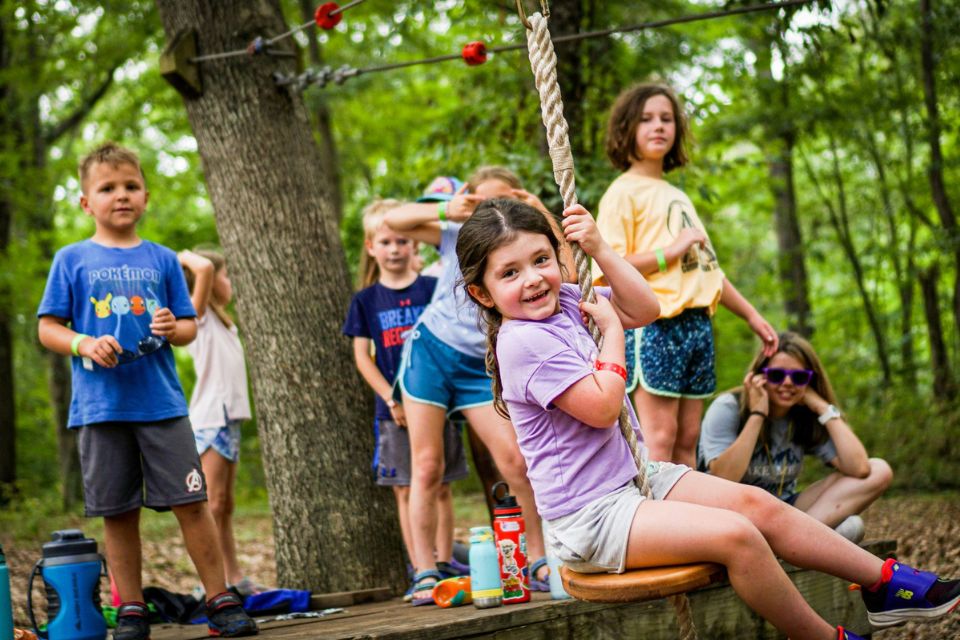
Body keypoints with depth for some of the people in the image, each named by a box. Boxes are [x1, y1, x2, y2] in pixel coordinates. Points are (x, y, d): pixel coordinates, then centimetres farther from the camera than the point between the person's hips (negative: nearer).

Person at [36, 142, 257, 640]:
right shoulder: (72, 260, 6)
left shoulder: (162, 260, 11)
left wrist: (174, 329, -9)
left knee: (191, 502, -3)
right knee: (119, 511, 4)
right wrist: (85, 344, -14)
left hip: (162, 402, 1)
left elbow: (189, 327, 13)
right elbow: (47, 328, 5)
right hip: (100, 407, -1)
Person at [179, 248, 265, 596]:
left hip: (229, 419, 9)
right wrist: (185, 257, -5)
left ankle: (234, 577, 11)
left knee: (225, 505, 9)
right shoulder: (199, 315, -6)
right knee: (213, 503, -10)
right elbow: (204, 269, -19)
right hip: (209, 420, -9)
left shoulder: (221, 321, 20)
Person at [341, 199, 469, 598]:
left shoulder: (433, 289, 2)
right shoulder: (366, 301, 4)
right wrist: (391, 399, -8)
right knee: (407, 490, 2)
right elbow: (362, 356, 3)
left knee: (441, 486, 6)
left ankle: (445, 562, 15)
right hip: (394, 408, 0)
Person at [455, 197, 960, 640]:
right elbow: (603, 407, -24)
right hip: (589, 515, -9)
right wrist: (611, 328, -10)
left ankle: (885, 583, 6)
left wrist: (598, 249, -1)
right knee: (735, 534, -22)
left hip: (634, 477, 9)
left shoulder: (563, 302, 5)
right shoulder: (522, 341, -21)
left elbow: (644, 309, 11)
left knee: (755, 504, -1)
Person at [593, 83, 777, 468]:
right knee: (659, 439, -11)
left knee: (687, 439, 7)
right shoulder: (624, 192, -2)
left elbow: (707, 267, 28)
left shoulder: (678, 197, 23)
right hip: (654, 323, -8)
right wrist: (671, 251, -14)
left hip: (697, 322, 8)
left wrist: (751, 315, 25)